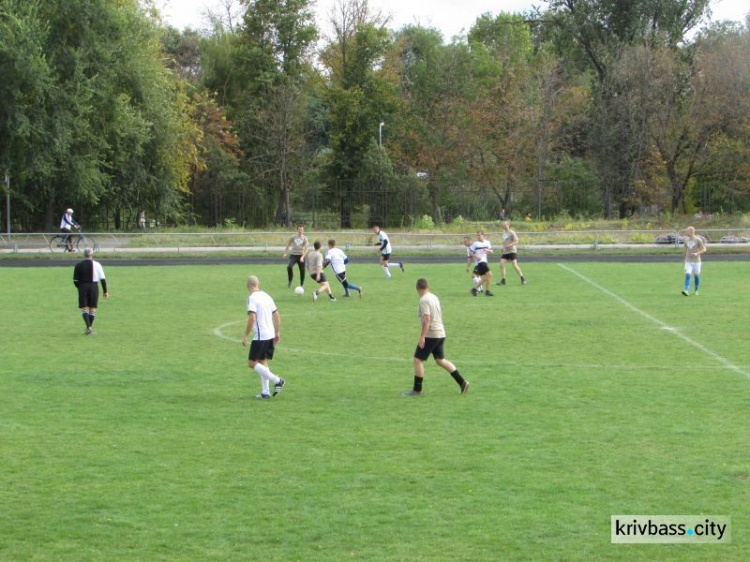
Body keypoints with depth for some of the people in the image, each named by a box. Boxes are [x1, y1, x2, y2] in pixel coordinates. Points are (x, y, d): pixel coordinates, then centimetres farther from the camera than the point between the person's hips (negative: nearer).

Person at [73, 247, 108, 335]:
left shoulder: (78, 265, 0)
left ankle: (88, 327, -17)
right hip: (94, 287, 0)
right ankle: (89, 329, 11)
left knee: (84, 309, 2)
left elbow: (75, 281, 0)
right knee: (92, 309, 10)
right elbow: (102, 279, -3)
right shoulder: (97, 265, -1)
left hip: (82, 287, 0)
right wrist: (105, 291, 3)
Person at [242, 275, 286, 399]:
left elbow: (252, 318, -21)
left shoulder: (252, 298, -12)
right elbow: (277, 315, 13)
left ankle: (277, 381, -9)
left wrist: (245, 336, -15)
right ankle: (265, 392, 14)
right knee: (263, 362, 16)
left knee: (252, 363, -1)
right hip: (270, 335, 8)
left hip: (260, 336, -8)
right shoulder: (266, 296, 11)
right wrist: (277, 332, 21)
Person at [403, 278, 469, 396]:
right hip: (441, 333, 9)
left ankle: (417, 390, 2)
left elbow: (427, 319, -23)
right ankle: (462, 382, 11)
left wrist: (422, 337, -22)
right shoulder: (435, 297, 12)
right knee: (440, 360, 16)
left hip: (430, 335, -9)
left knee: (418, 360, 0)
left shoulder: (424, 300, -15)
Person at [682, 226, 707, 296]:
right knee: (687, 275, -13)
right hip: (688, 261, 3)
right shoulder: (686, 240, 7)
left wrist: (697, 253, -21)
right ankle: (686, 290, -22)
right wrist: (685, 258, 21)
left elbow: (704, 249, -7)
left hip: (696, 261, -3)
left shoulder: (698, 240, -7)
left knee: (696, 276, 7)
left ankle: (696, 291, 24)